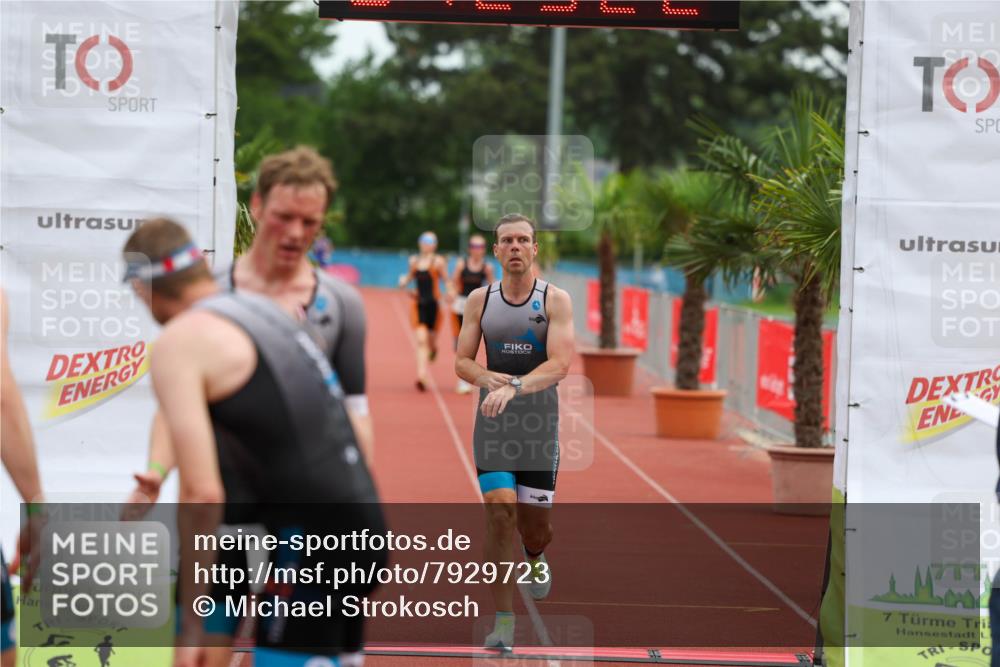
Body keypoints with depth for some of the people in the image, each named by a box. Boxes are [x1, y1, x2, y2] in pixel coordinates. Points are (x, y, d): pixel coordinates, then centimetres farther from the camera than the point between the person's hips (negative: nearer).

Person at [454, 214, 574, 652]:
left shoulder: (555, 300, -4)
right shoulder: (480, 300, 5)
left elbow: (560, 365, -15)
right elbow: (462, 361, 7)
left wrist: (513, 388, -30)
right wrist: (486, 377, -16)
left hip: (539, 418, -1)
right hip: (493, 419, 1)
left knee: (534, 524, 4)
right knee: (500, 510, -14)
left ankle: (535, 558, 43)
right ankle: (503, 620, -8)